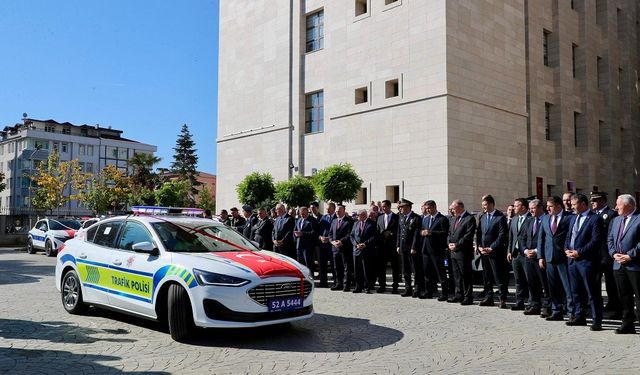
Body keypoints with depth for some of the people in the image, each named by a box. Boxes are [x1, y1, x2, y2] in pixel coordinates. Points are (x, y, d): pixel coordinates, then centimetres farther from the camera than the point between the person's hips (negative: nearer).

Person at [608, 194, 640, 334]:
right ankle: (627, 324, 20)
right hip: (618, 265, 7)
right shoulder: (616, 220, 16)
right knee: (624, 296, 12)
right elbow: (610, 239, 16)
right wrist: (614, 253, 0)